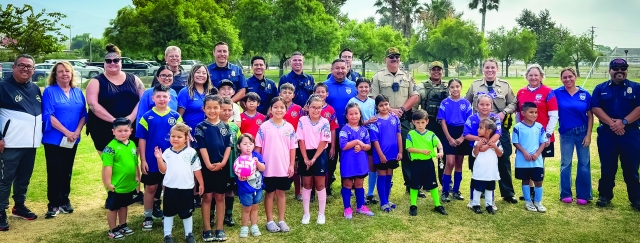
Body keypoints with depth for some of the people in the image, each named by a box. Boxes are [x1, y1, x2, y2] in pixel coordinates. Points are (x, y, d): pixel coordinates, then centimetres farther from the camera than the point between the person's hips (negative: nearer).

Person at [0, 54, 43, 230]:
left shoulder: (35, 89, 13)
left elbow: (42, 112, 23)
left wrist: (41, 133, 17)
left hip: (31, 143, 6)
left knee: (24, 177, 15)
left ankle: (19, 206, 28)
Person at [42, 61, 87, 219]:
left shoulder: (78, 92, 8)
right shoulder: (50, 91, -5)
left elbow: (83, 114, 5)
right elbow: (48, 116, -12)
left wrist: (77, 132, -10)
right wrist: (66, 132, -18)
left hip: (72, 140, 4)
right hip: (54, 139, -4)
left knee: (67, 171, 12)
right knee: (54, 172, -3)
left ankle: (64, 201, 22)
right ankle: (53, 204, 4)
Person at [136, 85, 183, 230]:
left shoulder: (176, 116, -2)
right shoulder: (147, 117, -5)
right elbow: (142, 139, -3)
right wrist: (143, 160, -6)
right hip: (151, 160, -1)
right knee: (150, 188, 10)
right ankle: (148, 217, 23)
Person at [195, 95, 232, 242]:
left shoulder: (225, 126, 5)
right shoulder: (201, 127, -3)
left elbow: (228, 146, 1)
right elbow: (202, 148, -9)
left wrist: (223, 163, -11)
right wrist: (208, 164, -17)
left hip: (222, 166, 2)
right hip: (207, 166, -2)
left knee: (220, 197, 8)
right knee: (207, 197, 4)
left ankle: (220, 229, 15)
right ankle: (207, 230, 12)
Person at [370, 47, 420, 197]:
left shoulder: (407, 76, 11)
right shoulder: (378, 77, 1)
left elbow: (414, 96, 6)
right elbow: (373, 99, -5)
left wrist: (402, 109, -8)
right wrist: (389, 110, -14)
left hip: (404, 120, 2)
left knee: (407, 151, 3)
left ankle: (411, 185, 11)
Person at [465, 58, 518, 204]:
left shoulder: (505, 85, 5)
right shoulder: (475, 85, 6)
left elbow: (513, 103, 6)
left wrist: (504, 112, -12)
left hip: (500, 127, 0)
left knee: (504, 159, 1)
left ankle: (508, 193, 11)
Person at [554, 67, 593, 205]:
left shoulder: (585, 94, -2)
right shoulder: (557, 93, -6)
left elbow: (590, 115, 1)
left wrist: (588, 134, -4)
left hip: (582, 132, 1)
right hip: (566, 133, -1)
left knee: (584, 164, 4)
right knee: (565, 164, 6)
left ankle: (583, 195, 15)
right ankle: (565, 194, 17)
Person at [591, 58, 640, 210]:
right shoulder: (600, 88, 7)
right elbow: (595, 108, -3)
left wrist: (623, 122, -17)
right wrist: (611, 123, -16)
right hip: (606, 134, 1)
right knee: (607, 168, 7)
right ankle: (605, 196, 18)